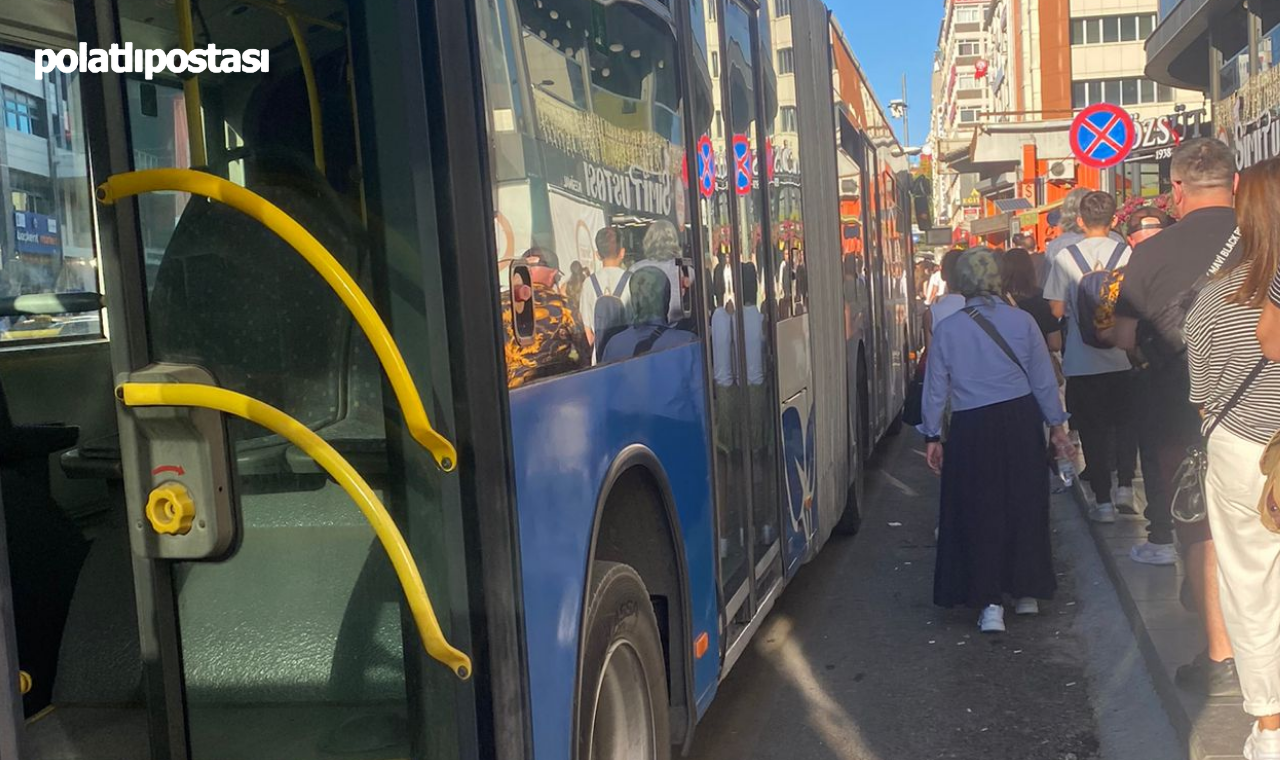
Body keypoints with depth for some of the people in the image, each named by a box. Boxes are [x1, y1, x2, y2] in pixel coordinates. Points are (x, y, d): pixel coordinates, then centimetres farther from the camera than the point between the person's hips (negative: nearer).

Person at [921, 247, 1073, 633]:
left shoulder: (946, 330, -5)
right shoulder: (1022, 321, -3)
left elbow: (936, 387, -1)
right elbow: (1044, 378, 2)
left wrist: (932, 436, 8)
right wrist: (1057, 424, 12)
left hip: (973, 428, -1)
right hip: (1021, 419, 2)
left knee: (979, 513, 7)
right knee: (1024, 504, 15)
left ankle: (990, 603, 4)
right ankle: (1028, 593, 27)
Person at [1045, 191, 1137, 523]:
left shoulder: (1064, 256, -8)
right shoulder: (1126, 252, -6)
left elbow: (1057, 309, -5)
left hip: (1082, 360, -1)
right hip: (1121, 355, 1)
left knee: (1091, 427, 7)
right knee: (1124, 421, 20)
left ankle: (1103, 501, 9)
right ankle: (1124, 485, 15)